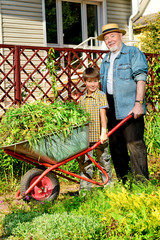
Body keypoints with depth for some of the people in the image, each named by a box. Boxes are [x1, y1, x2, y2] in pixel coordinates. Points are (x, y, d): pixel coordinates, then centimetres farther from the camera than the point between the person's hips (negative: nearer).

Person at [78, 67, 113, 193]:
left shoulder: (101, 95, -3)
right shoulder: (82, 99, 10)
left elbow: (103, 114, -11)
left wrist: (103, 132, -19)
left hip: (98, 136, -3)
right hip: (85, 136, 4)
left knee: (104, 161, 9)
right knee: (85, 163, 3)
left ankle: (108, 185, 21)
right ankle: (85, 188, 10)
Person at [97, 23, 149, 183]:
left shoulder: (133, 53, 2)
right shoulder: (105, 61, 22)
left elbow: (141, 79, -8)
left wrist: (138, 103, -18)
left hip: (130, 109, -7)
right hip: (112, 111, 7)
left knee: (135, 145, -11)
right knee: (115, 146, 9)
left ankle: (142, 184, -6)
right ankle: (123, 184, 18)